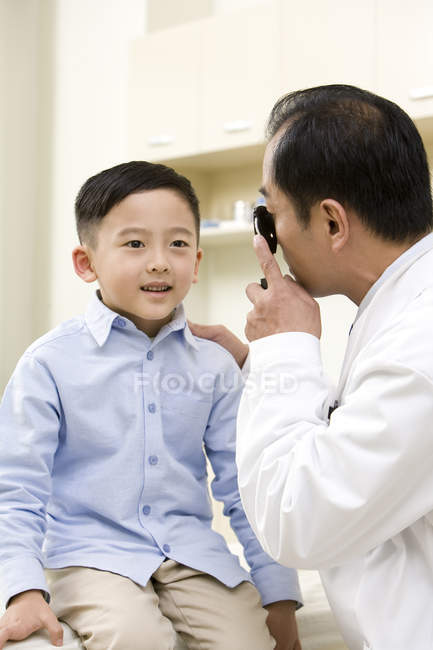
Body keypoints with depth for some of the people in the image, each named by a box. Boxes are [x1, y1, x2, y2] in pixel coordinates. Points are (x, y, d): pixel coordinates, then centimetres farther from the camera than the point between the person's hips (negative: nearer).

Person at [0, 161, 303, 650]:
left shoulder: (215, 367, 5)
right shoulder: (52, 362, -5)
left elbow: (244, 491, 8)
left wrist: (278, 596, 3)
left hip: (192, 551, 3)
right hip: (90, 551, -3)